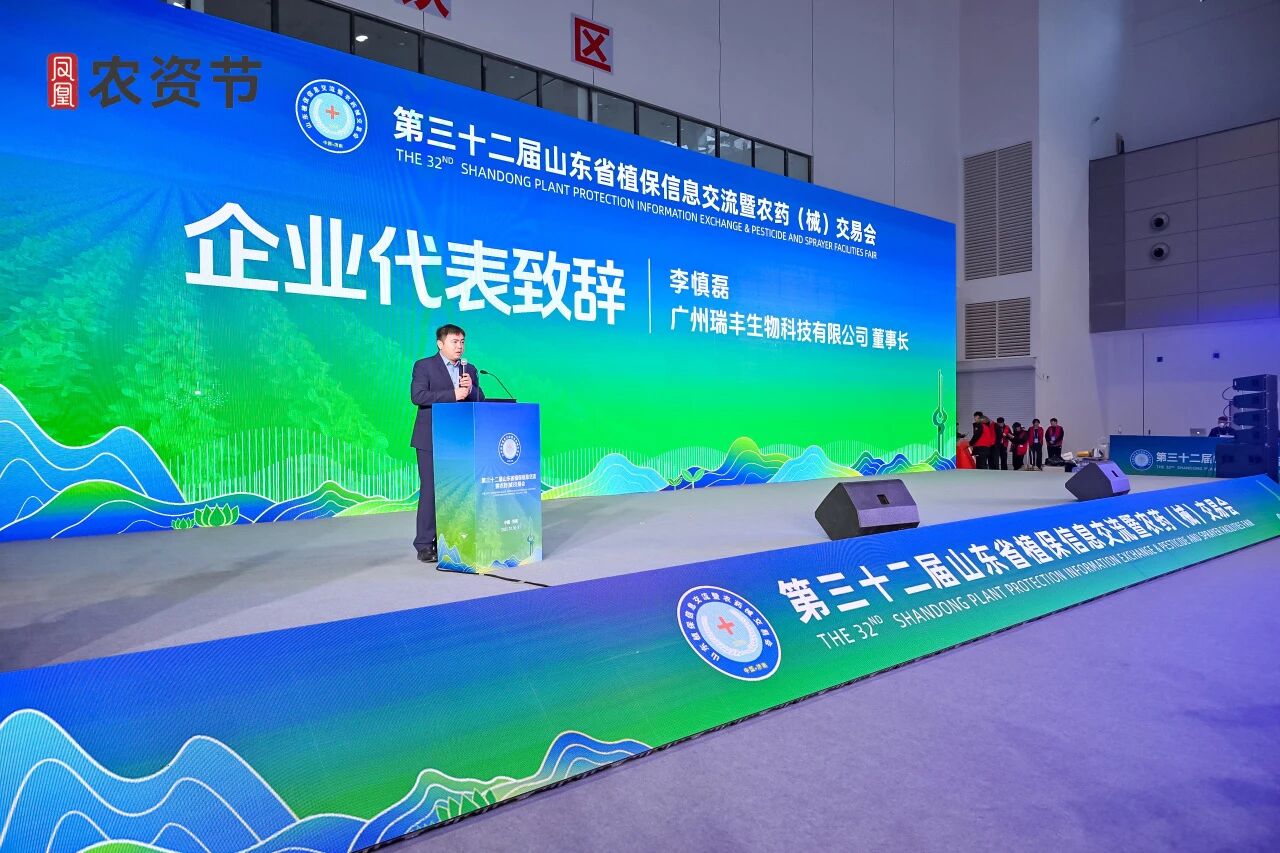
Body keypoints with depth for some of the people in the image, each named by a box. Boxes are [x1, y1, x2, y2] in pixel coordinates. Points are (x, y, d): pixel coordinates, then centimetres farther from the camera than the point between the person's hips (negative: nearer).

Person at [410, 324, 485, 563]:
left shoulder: (469, 369, 15)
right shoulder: (424, 366, 0)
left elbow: (480, 401, 11)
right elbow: (417, 396, -15)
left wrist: (471, 388, -10)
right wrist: (452, 395, -20)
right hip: (431, 440, -5)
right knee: (430, 491, -5)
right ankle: (424, 545, 1)